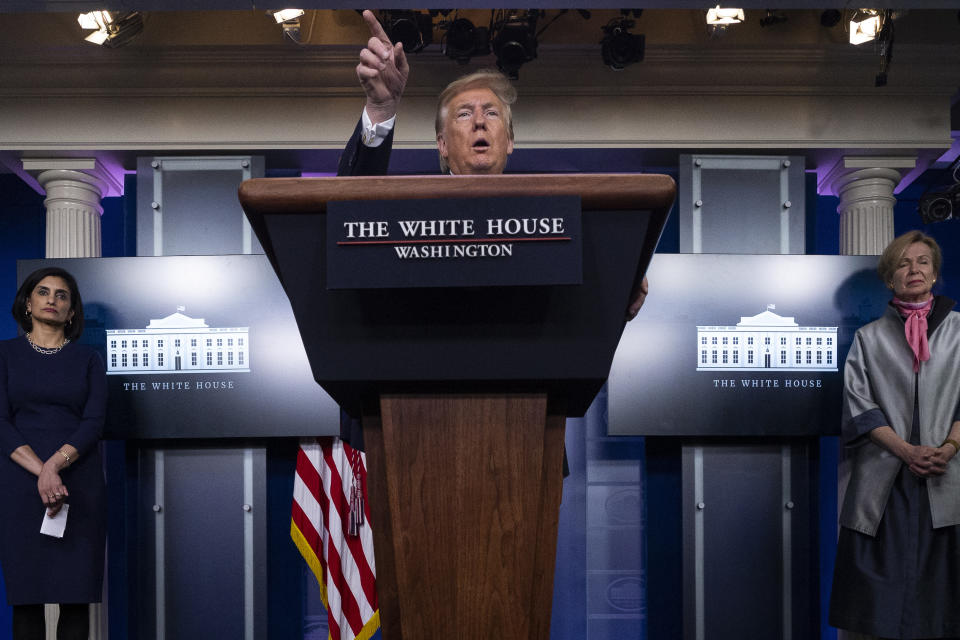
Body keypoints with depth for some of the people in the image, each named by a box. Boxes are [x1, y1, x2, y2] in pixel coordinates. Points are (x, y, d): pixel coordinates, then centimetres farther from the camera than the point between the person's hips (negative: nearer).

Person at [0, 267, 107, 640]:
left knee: (76, 595, -1)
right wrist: (41, 471, -16)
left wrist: (56, 463, -18)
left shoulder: (88, 359, 10)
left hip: (79, 481, 1)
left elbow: (94, 422, -1)